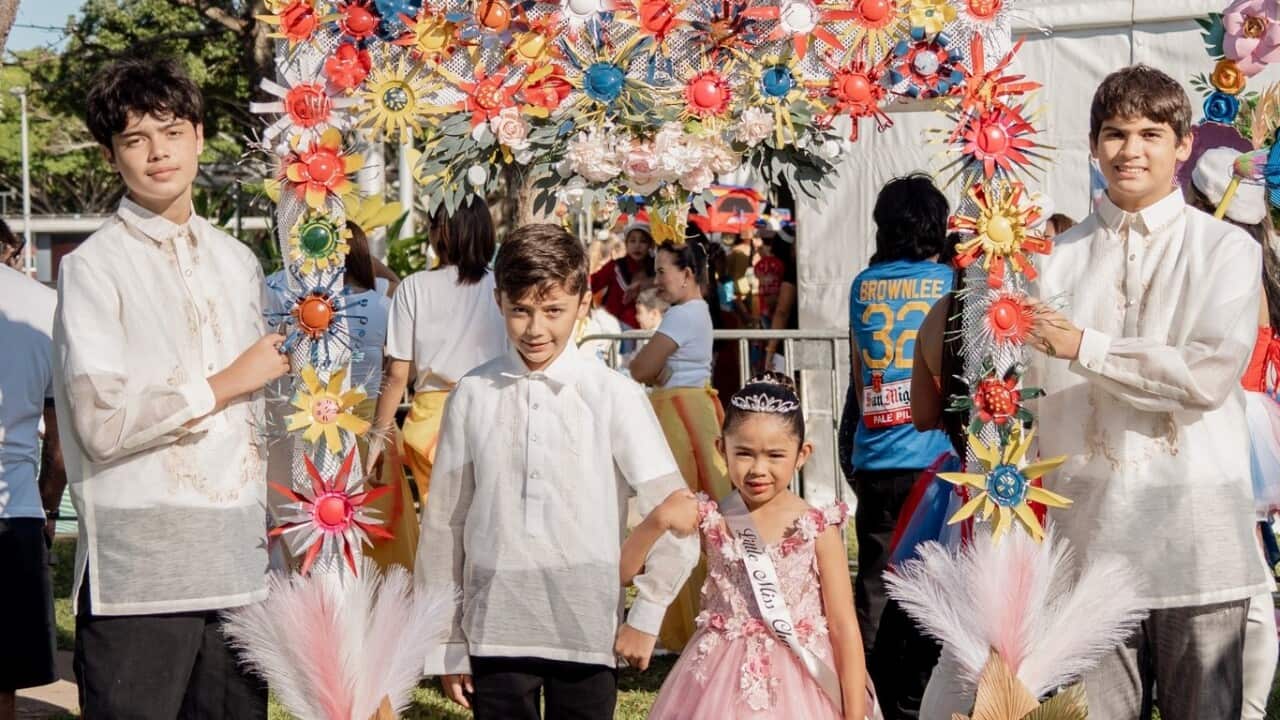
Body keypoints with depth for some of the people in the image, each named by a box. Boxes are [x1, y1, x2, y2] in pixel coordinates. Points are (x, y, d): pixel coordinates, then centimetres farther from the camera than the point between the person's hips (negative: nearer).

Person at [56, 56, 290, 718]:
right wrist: (227, 383, -7)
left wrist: (278, 526, 19)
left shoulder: (238, 262, 16)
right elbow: (103, 423, -15)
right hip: (139, 563, -5)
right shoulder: (93, 266, -3)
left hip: (239, 559, 6)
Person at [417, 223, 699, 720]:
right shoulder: (472, 395, 2)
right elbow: (443, 523, 7)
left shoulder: (613, 395, -3)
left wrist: (646, 617, -1)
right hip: (494, 631, 1)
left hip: (587, 631, -1)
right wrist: (446, 645, 7)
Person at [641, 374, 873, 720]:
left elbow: (844, 628, -5)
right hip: (722, 684, 2)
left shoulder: (817, 528, -8)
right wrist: (657, 521, -19)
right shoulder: (710, 520, -3)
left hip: (798, 685, -1)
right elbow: (622, 570, -3)